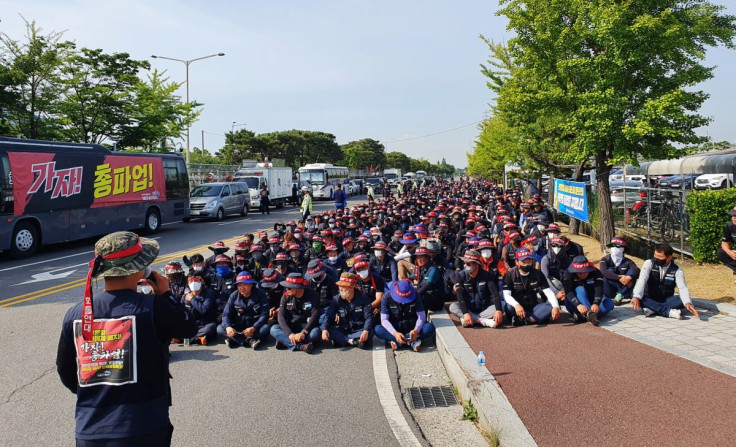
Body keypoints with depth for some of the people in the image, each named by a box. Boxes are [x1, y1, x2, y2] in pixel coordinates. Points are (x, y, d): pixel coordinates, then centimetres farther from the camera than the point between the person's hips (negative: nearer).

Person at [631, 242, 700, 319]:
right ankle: (669, 311, -38)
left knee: (682, 300, -28)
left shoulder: (677, 270, -6)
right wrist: (636, 297, -41)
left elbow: (682, 288, -20)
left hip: (666, 300, 1)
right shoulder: (649, 263, -9)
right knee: (634, 295, -33)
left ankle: (653, 309, -34)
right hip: (650, 299, -1)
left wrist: (688, 303, -42)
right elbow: (642, 280, -24)